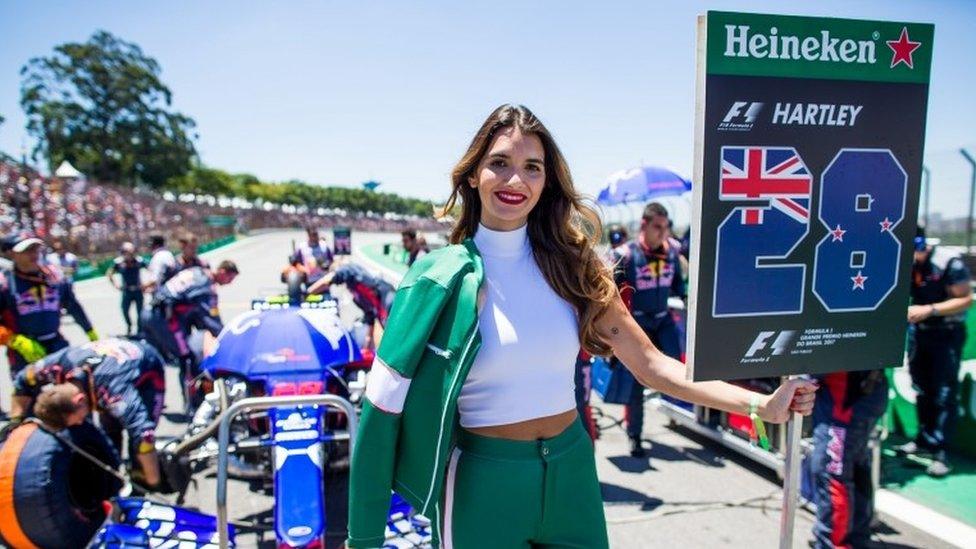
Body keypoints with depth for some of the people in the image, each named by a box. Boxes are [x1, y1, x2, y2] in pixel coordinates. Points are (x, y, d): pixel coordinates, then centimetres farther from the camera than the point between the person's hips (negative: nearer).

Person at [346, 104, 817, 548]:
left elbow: (651, 365, -2)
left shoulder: (572, 265, -2)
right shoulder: (443, 278, -11)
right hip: (483, 481, -3)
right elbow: (388, 403, -8)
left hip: (570, 471, 3)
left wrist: (761, 405, -11)